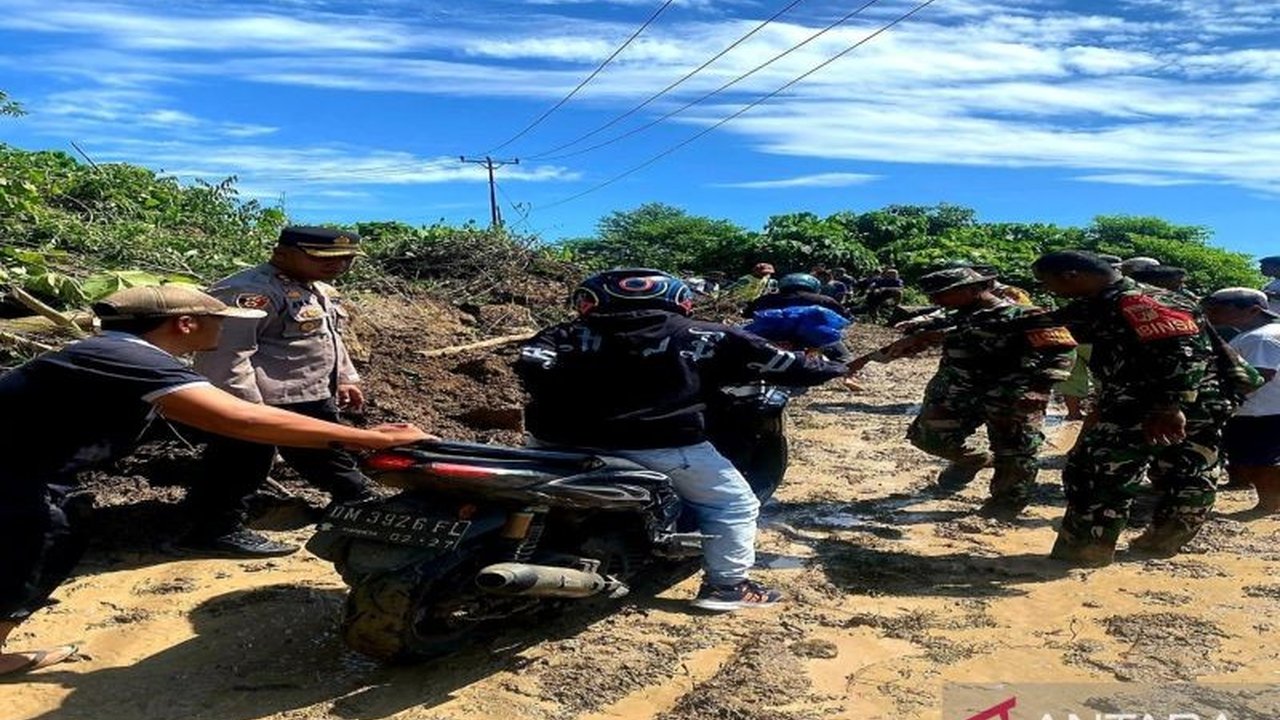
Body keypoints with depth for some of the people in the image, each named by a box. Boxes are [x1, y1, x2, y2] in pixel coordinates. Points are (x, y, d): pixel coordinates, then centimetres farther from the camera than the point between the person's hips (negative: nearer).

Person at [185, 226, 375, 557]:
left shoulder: (321, 291, 14)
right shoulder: (249, 292, -20)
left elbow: (330, 339, 27)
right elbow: (225, 353, -25)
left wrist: (345, 378, 24)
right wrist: (246, 405, -27)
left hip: (310, 397, 11)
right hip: (260, 402, -11)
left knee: (329, 454, 23)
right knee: (241, 464, -1)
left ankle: (363, 506, 38)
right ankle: (217, 529, 12)